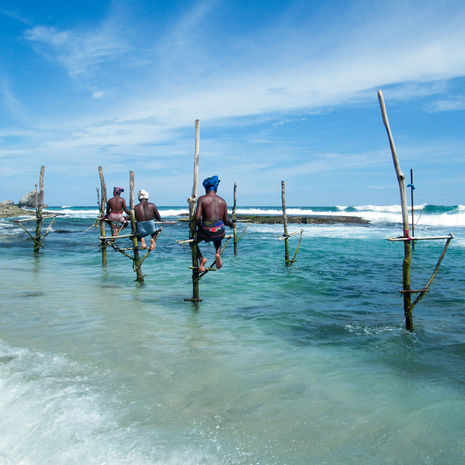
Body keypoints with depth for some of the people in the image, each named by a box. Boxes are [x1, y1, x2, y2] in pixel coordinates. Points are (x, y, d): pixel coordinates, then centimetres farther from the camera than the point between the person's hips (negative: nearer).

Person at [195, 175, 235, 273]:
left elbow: (197, 218, -14)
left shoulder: (202, 199, -4)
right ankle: (217, 253, 15)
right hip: (220, 233, 3)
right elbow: (226, 221, 7)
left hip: (207, 232, -3)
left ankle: (201, 258, 5)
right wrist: (231, 224, 30)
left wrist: (199, 227, 6)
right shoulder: (222, 201, 7)